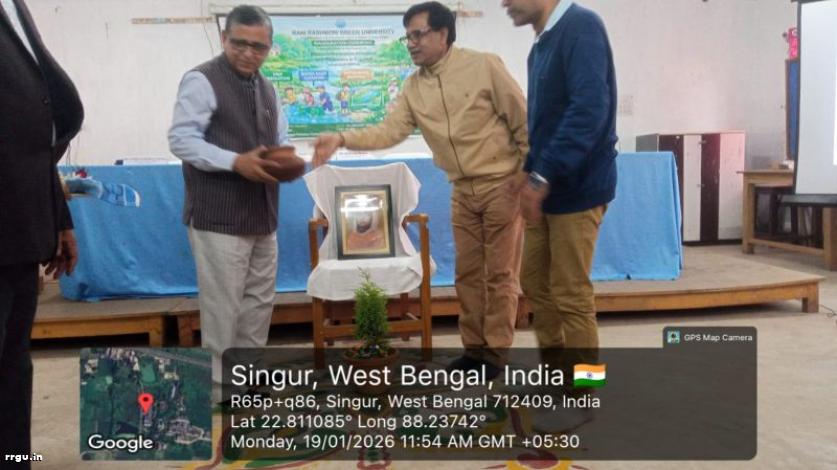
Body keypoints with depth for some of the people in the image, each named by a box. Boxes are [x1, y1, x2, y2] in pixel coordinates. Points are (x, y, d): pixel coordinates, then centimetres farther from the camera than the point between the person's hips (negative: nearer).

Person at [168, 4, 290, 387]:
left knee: (259, 303, 14)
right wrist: (236, 162, -25)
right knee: (223, 306, -2)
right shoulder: (202, 81, -8)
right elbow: (181, 140, -15)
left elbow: (280, 142, 20)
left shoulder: (267, 89, 16)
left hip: (261, 217, 8)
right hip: (218, 219, -8)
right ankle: (220, 384, 12)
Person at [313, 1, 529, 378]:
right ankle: (474, 347, 23)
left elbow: (523, 121, -9)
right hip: (463, 191, 6)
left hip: (502, 184, -5)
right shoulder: (413, 87, 4)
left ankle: (495, 351, 12)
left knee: (500, 273, 1)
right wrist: (342, 139, -22)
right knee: (468, 273, 10)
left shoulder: (484, 66, -11)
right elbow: (389, 131, -7)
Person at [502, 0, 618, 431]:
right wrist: (529, 171, 5)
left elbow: (590, 108, -23)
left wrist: (545, 175, -24)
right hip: (547, 187, 9)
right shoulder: (541, 45, 15)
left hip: (576, 187, -9)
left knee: (571, 295, -1)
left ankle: (580, 397, 13)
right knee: (535, 282, 14)